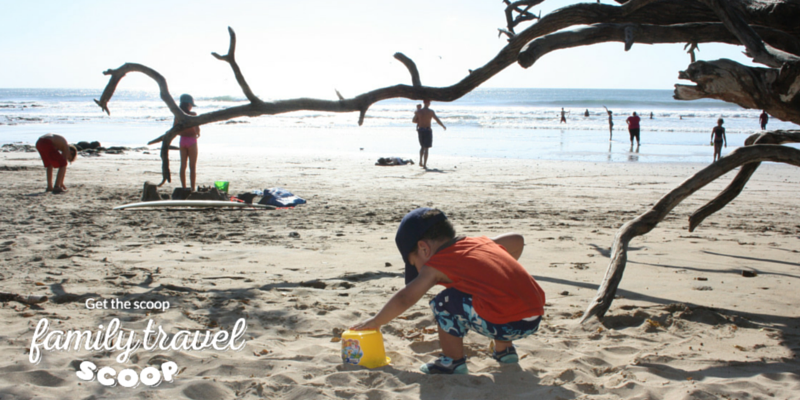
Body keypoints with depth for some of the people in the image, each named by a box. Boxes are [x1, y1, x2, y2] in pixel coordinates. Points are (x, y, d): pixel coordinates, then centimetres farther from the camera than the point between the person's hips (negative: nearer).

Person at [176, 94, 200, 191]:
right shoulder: (193, 114, -13)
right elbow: (197, 128, -19)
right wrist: (198, 134, 2)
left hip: (182, 140, 4)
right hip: (191, 140, -4)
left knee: (183, 165, 10)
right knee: (193, 166, 2)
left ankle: (183, 187, 13)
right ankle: (192, 188, 2)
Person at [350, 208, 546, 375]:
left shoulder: (437, 264, 2)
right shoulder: (481, 242, 21)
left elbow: (404, 299, 5)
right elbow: (517, 241, 35)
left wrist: (375, 322, 19)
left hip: (505, 325, -8)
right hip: (535, 317, 8)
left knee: (443, 304, 2)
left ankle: (454, 362, 11)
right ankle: (504, 349, 35)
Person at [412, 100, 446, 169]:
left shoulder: (418, 111, -1)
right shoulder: (431, 111, -9)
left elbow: (413, 121, 5)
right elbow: (437, 120, -3)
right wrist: (443, 126, 12)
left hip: (420, 130, 3)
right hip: (427, 130, -3)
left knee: (422, 146, 22)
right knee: (426, 148, 1)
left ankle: (420, 162, 17)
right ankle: (424, 165, -3)